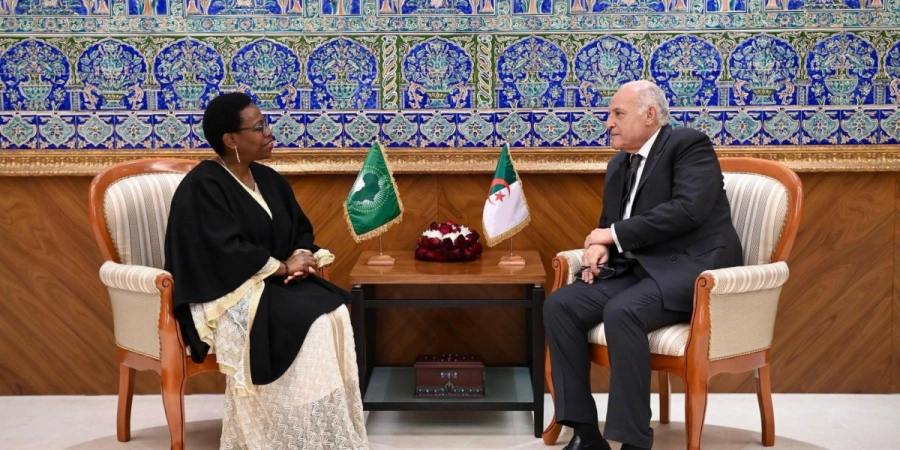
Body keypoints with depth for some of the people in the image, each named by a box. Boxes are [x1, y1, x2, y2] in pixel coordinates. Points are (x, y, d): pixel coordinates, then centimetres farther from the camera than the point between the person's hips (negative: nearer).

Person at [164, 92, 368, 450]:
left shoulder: (269, 179, 14)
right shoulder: (202, 185, -11)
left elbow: (302, 230, 16)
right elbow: (225, 252, -21)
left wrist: (304, 257, -6)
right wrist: (282, 266, -15)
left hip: (275, 283, 7)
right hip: (228, 294, -7)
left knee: (333, 312, -19)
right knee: (306, 325, -28)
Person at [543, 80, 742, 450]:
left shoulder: (689, 144, -5)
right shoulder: (618, 165, 19)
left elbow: (688, 210, -20)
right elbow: (609, 225, 23)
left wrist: (615, 234, -14)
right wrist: (600, 247, -3)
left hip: (691, 267, -8)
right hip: (638, 268, 8)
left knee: (621, 312, -34)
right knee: (560, 306, -14)